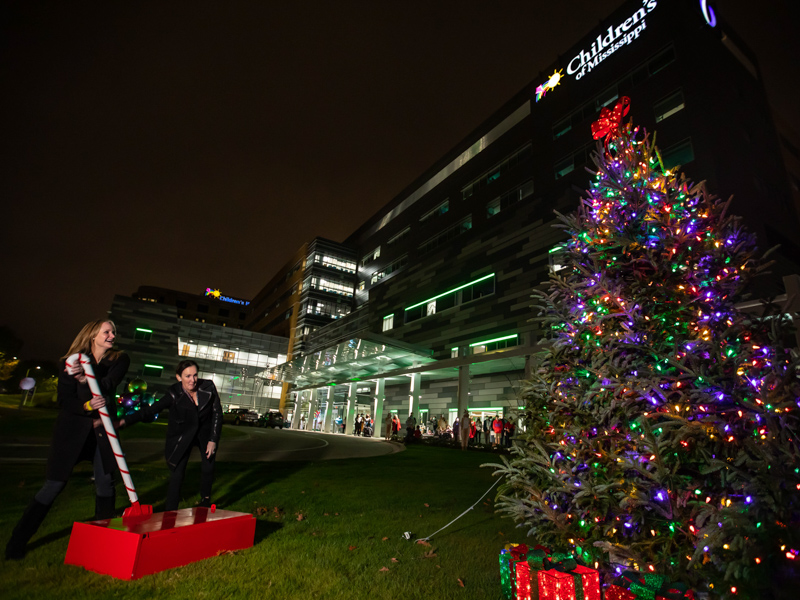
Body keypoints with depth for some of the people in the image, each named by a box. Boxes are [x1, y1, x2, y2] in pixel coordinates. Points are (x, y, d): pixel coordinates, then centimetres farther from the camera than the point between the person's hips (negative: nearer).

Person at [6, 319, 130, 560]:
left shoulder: (119, 360, -1)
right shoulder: (72, 361, -5)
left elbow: (108, 385, -18)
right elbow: (64, 400, -7)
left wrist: (86, 379, -36)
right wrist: (87, 406, -24)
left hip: (101, 428, 2)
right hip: (72, 428, -2)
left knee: (105, 482, 4)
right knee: (54, 485, 0)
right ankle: (17, 543, 20)